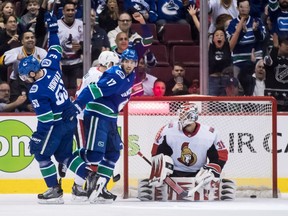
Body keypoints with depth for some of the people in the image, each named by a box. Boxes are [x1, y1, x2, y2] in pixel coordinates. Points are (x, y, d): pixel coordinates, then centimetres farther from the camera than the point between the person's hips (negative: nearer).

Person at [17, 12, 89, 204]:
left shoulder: (36, 91, -24)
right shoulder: (50, 67, -5)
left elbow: (45, 119, -23)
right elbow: (55, 50, 14)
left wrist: (37, 138, -16)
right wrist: (53, 30, 26)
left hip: (57, 124, -9)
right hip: (70, 118, 9)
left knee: (42, 154, 6)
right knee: (64, 154, 17)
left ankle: (55, 190, 5)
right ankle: (82, 185, 8)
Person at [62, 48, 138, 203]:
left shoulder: (130, 75, 8)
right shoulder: (115, 77, -21)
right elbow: (93, 90, -27)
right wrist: (77, 107, -33)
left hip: (110, 117, 10)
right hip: (97, 116, -10)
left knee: (113, 152, 11)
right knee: (95, 154, -16)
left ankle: (99, 188, 14)